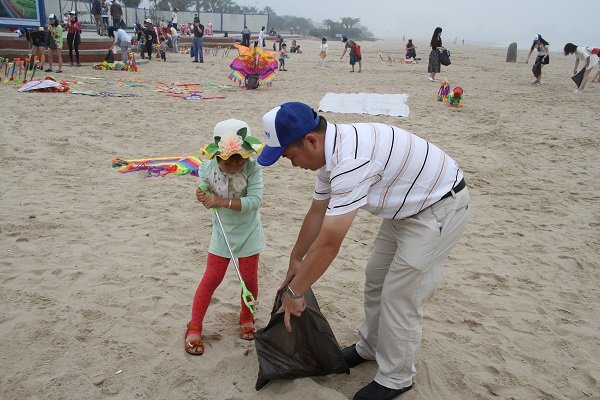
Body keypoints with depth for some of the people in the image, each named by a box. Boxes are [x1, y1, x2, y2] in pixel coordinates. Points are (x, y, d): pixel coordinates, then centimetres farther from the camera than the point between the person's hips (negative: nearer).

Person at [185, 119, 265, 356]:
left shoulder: (252, 167, -24)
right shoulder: (207, 168, -16)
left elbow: (255, 200, -32)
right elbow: (210, 199, -3)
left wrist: (223, 201, -38)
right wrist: (203, 198, -27)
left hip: (248, 233, -1)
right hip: (222, 232, 1)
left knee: (249, 279, 11)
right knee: (211, 279, 6)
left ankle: (247, 318, 38)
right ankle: (194, 328, 19)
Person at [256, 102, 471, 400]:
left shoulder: (350, 161, -34)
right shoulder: (331, 150, -3)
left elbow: (329, 244, -32)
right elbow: (317, 212, 9)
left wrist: (294, 292, -19)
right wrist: (296, 259, 18)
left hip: (440, 208, -9)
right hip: (409, 205, 9)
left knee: (399, 297, -2)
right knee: (375, 278, 17)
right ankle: (369, 347, 37)